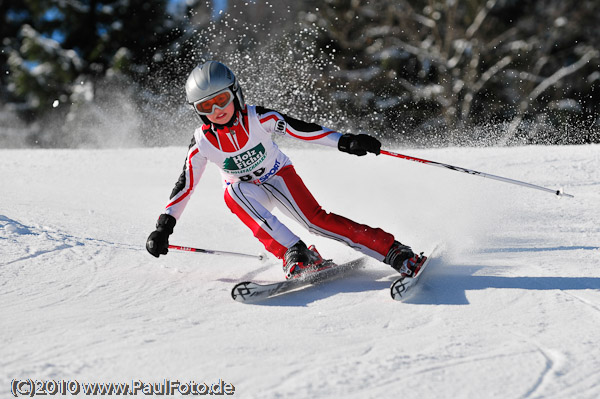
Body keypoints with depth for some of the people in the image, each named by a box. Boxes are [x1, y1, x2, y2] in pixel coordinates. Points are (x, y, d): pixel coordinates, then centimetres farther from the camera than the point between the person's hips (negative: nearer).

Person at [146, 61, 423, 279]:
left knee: (316, 220, -24)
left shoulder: (258, 118, -21)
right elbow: (185, 186, -8)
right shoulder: (202, 143, -16)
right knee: (235, 192, -35)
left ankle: (394, 252, -24)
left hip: (279, 177, -1)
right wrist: (163, 227, -13)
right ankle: (295, 254, -40)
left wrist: (346, 142, -29)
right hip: (246, 190, 1)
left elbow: (301, 130, -20)